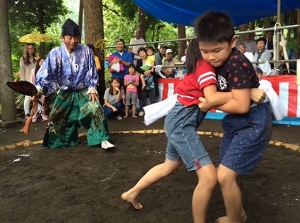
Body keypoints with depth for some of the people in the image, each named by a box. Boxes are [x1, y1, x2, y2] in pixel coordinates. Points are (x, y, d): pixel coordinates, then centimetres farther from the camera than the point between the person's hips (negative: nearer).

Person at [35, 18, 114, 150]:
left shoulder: (85, 50, -10)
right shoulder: (55, 53, -13)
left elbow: (92, 72, -3)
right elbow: (45, 74, -14)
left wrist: (92, 89, -9)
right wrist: (39, 88, -30)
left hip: (84, 92, -1)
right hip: (64, 94, 2)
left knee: (96, 110, -24)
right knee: (55, 118, 8)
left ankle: (103, 139, -15)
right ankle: (58, 141, 36)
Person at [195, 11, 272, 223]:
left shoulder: (237, 64, -24)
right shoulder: (217, 62, 2)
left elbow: (241, 105, -25)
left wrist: (211, 104, -15)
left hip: (253, 124, -9)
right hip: (236, 123, 9)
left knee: (225, 175, -12)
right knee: (226, 173, 16)